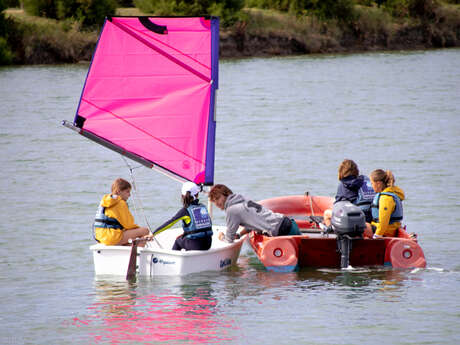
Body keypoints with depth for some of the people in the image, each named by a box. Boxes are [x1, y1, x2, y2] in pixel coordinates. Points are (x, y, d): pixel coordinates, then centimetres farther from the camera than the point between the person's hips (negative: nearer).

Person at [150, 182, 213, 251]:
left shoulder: (185, 211, -6)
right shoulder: (203, 207, 9)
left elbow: (169, 223, -5)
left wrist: (153, 234, 1)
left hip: (196, 245, -4)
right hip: (208, 244, 4)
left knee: (178, 241, 25)